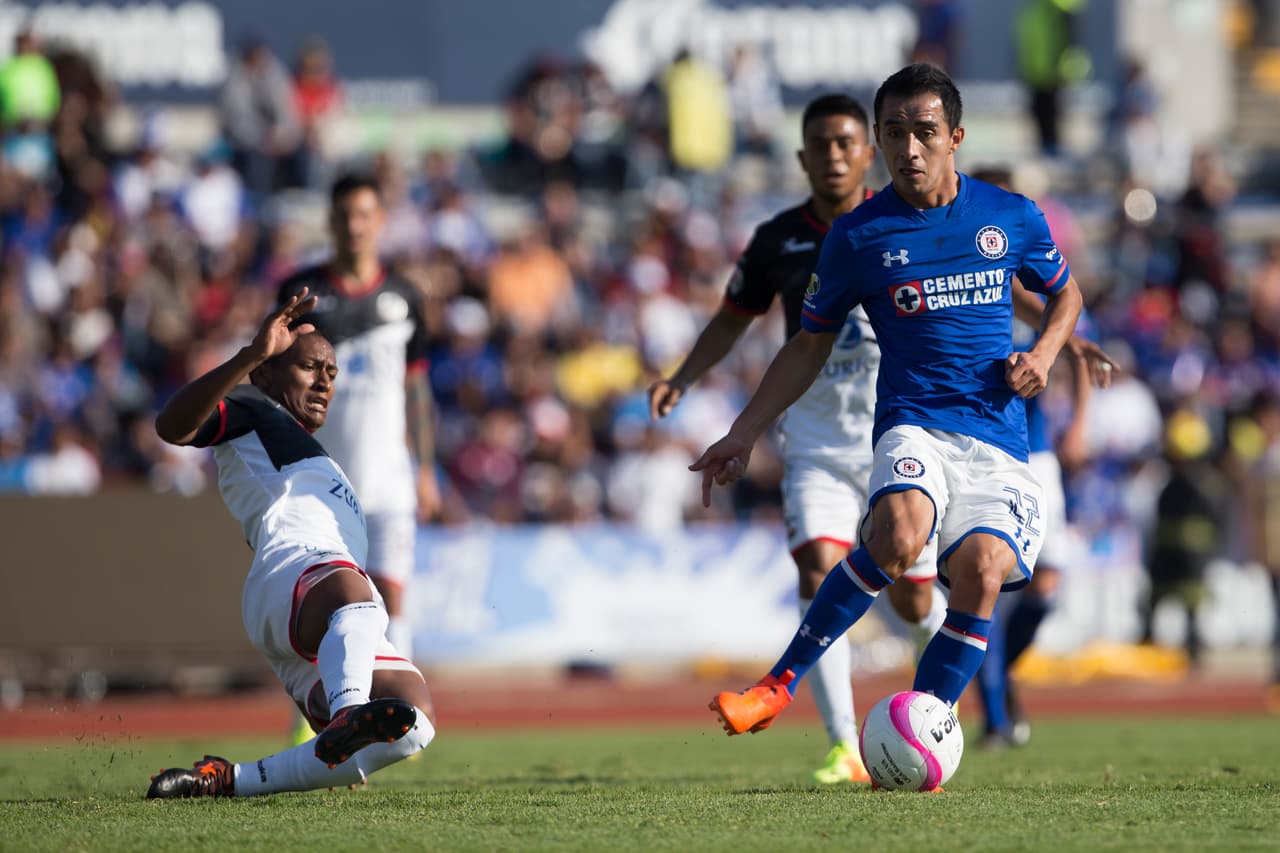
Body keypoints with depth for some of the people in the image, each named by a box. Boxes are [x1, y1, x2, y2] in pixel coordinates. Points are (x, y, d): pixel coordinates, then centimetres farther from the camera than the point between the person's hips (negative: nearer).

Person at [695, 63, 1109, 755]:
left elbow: (1065, 293, 25)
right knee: (898, 535, -34)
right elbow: (809, 346, 15)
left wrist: (1042, 354, 4)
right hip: (913, 422, -1)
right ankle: (780, 685, -24)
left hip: (1000, 438, 1)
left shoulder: (1012, 217, 8)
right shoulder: (857, 235, 5)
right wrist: (743, 434, 9)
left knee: (981, 571, -25)